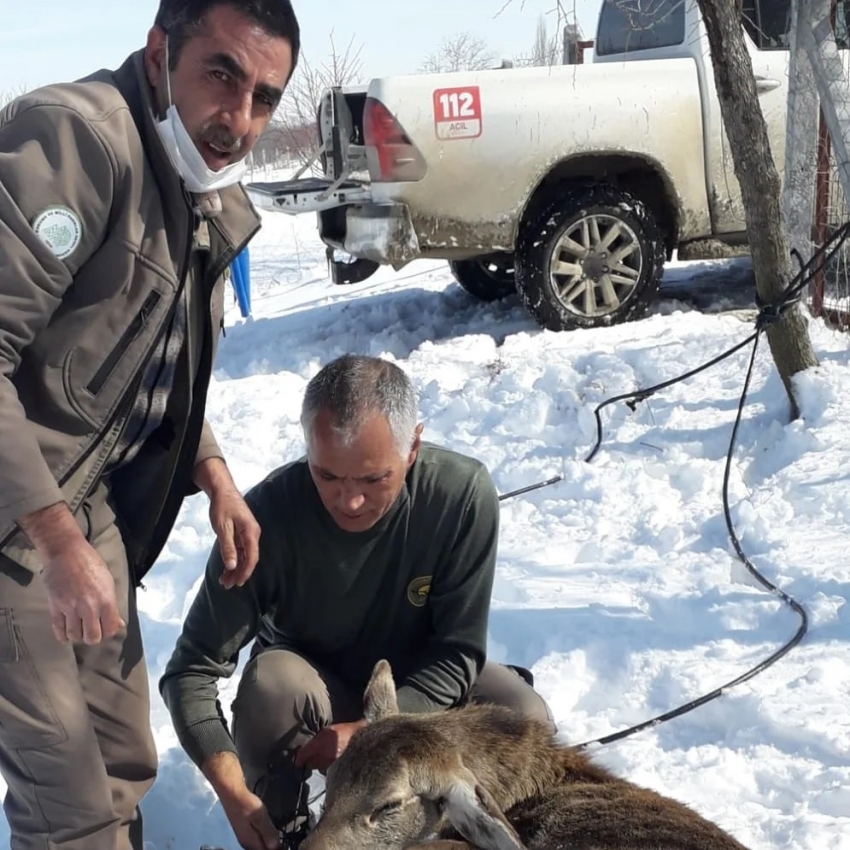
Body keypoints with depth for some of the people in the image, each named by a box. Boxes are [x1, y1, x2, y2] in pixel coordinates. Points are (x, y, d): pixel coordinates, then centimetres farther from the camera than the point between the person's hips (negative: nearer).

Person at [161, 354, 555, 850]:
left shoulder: (463, 494, -26)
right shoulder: (270, 513, -29)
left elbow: (458, 650, -19)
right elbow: (193, 669, -27)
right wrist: (234, 793, -40)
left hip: (417, 695, 1)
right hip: (311, 694, -1)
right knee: (273, 682, -34)